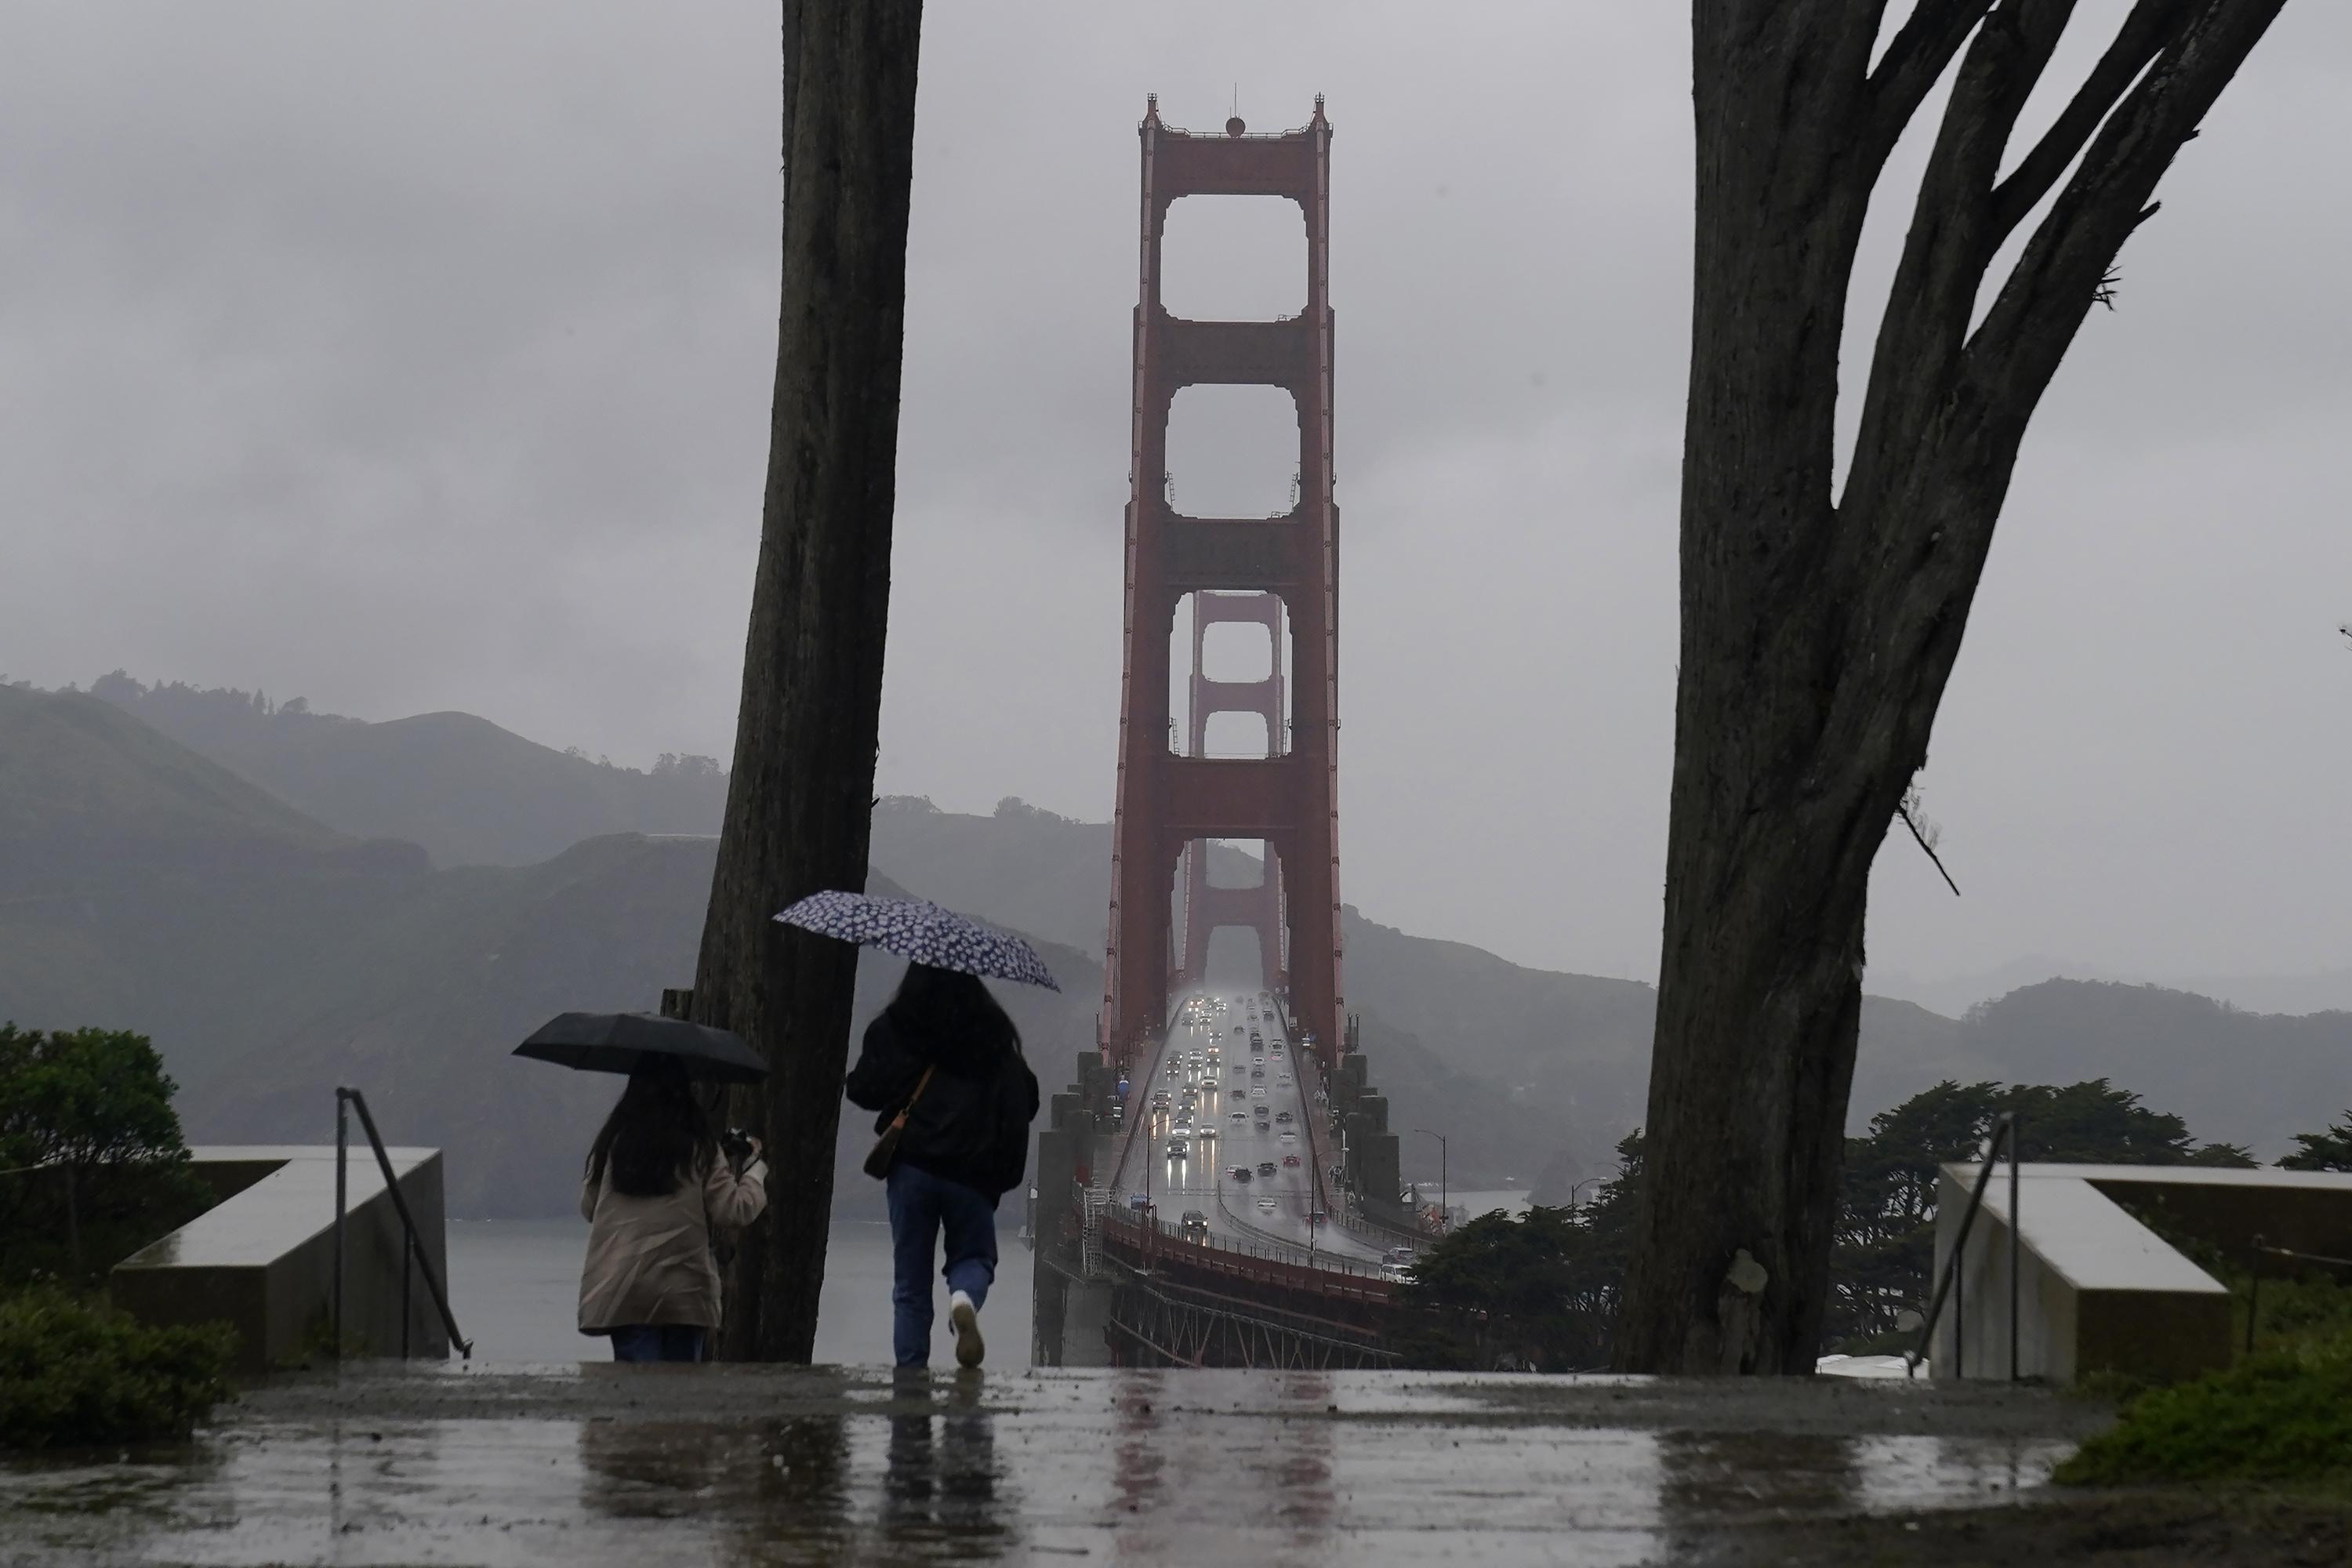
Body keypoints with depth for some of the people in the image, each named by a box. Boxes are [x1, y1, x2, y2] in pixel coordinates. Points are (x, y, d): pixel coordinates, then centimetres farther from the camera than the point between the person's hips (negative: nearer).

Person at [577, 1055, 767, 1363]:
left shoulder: (612, 1146, 2)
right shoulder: (700, 1151, -4)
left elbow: (588, 1207, 11)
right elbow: (734, 1211, -3)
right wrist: (755, 1166, 12)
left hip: (621, 1296, 1)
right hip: (685, 1294, -1)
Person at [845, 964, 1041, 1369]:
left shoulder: (894, 1028, 0)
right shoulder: (993, 1031, 2)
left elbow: (862, 1090, 3)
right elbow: (1024, 1101, 4)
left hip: (911, 1166, 0)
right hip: (971, 1171, 0)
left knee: (910, 1289, 8)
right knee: (974, 1257, 17)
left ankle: (912, 1371, 0)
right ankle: (965, 1300, -17)